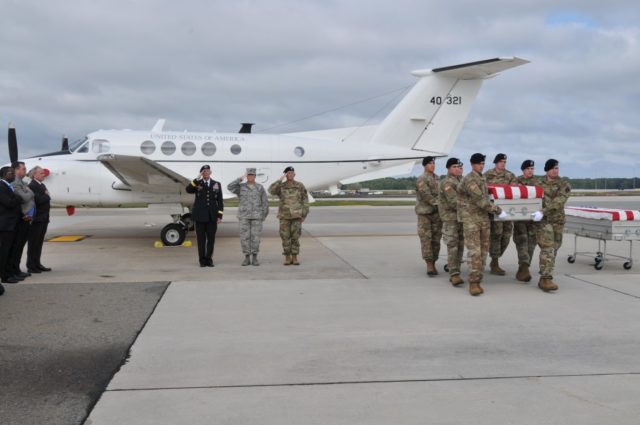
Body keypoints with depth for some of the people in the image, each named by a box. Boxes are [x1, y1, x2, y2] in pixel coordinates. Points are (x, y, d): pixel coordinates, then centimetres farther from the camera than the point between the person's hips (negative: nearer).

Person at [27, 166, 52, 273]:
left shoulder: (42, 185, 17)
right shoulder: (32, 186, -13)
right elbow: (38, 199, -22)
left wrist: (46, 197, -4)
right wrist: (47, 196, -7)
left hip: (43, 219, 9)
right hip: (36, 219, -9)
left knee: (39, 242, 13)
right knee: (34, 243, -2)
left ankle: (37, 264, 20)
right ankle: (31, 266, 4)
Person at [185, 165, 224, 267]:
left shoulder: (217, 184, 9)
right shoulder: (197, 184, 5)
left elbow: (220, 201, 8)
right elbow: (188, 190, -17)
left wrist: (220, 215, 1)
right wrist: (197, 179, -20)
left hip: (212, 216, 1)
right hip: (200, 216, -1)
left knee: (211, 238, 2)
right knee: (201, 239, 2)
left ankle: (209, 259, 11)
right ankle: (202, 260, 8)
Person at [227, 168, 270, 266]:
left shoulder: (260, 187, 4)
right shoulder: (241, 187, 4)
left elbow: (265, 202, 3)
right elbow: (230, 187, -15)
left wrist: (264, 216, -3)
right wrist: (240, 178, -16)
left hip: (256, 216, 0)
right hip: (244, 216, 1)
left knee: (255, 237, -2)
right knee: (245, 237, -1)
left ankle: (254, 258, 7)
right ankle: (247, 258, 7)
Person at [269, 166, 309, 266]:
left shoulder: (300, 186, 0)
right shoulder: (281, 186, 1)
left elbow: (305, 201, 2)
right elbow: (271, 191, -21)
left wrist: (304, 215, -4)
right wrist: (280, 179, -20)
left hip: (296, 216, 0)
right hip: (285, 216, 0)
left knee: (295, 237, -1)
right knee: (285, 237, 0)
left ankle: (295, 258, 7)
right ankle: (287, 258, 9)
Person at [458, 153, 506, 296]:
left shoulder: (481, 179, 15)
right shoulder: (470, 180, -14)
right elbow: (481, 200, -19)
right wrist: (498, 211, -15)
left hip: (483, 218, 8)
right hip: (470, 218, -8)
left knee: (483, 250, 5)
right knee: (474, 251, -12)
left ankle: (478, 281, 10)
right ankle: (473, 283, -9)